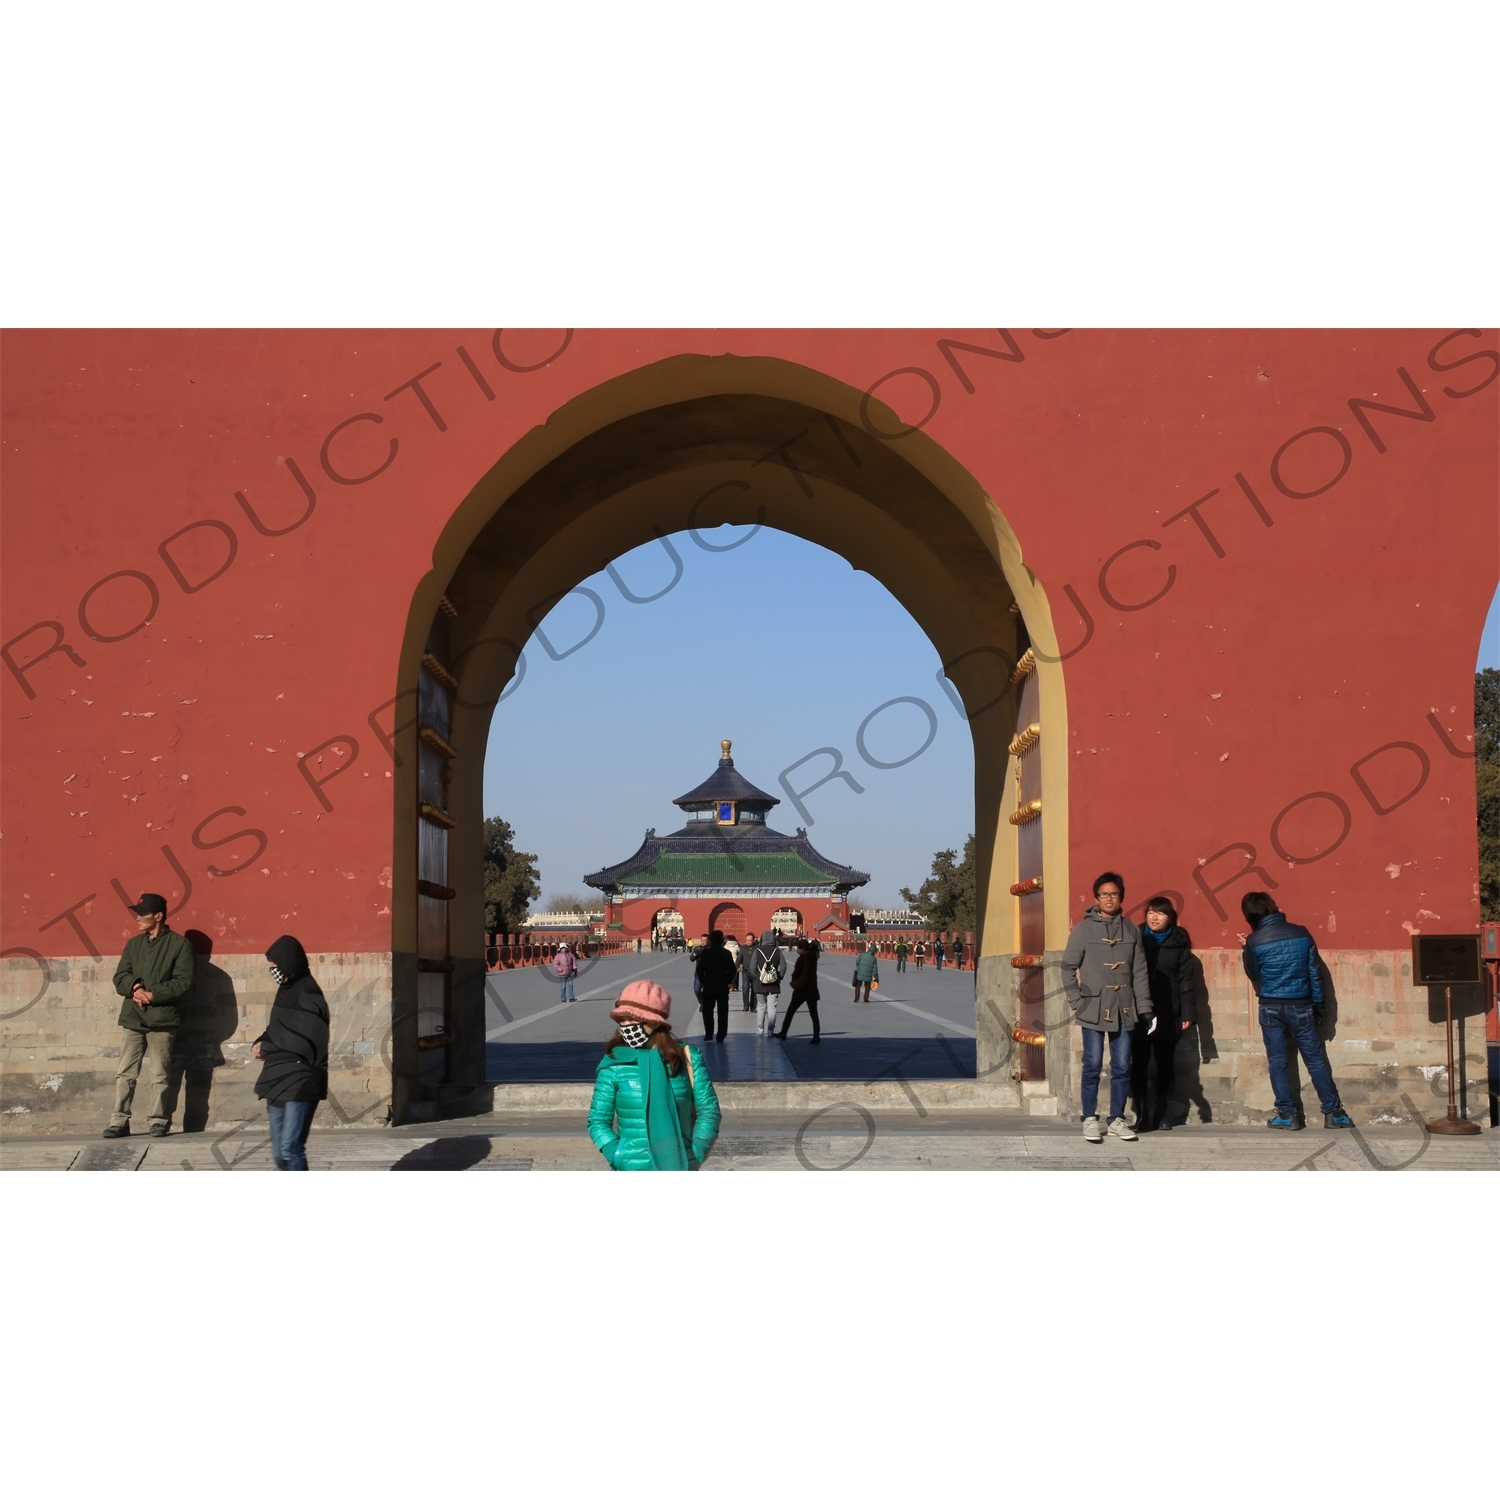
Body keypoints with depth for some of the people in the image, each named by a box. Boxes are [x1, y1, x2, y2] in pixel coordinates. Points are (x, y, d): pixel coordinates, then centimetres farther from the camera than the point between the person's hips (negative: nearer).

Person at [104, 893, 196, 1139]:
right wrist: (135, 988, -11)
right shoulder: (133, 944, 16)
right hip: (132, 1018, 4)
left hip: (162, 1019, -4)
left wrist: (153, 994, -14)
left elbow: (183, 981, -6)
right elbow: (120, 978, 10)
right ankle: (119, 1120, 4)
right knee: (125, 1073, 1)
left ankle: (157, 1120, 7)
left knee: (158, 1075, -1)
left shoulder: (179, 944, 1)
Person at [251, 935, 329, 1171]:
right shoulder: (286, 991, 15)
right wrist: (263, 1042, 0)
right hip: (279, 1081, 9)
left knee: (290, 1149, -15)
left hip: (300, 1083, -9)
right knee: (279, 1154, 8)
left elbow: (301, 1042, -19)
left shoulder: (307, 994, -12)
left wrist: (265, 1048, -6)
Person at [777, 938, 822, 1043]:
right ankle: (816, 1038, -4)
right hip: (812, 990, 6)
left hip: (801, 990, -6)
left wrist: (794, 982, 7)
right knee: (814, 1015, 3)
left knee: (790, 1012, 6)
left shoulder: (802, 959, -13)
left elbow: (796, 974, -11)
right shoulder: (813, 958, 6)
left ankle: (783, 1034, 11)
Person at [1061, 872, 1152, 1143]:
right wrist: (1077, 1001, -6)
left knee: (1122, 1067, 6)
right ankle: (1090, 1120, 9)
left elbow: (1140, 972, 8)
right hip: (1093, 1009, -3)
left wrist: (1144, 1008, 4)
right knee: (1093, 1066, 0)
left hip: (1123, 1010, 3)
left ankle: (1117, 1119, 15)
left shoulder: (1131, 930, 7)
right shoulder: (1083, 929, -1)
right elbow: (1068, 968, 1)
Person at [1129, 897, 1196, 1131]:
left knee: (1165, 1065, 6)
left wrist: (1188, 1013, -5)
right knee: (1139, 1064, -1)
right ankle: (1141, 1115, 5)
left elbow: (1185, 980, 3)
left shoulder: (1179, 945, 5)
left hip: (1168, 1015, 0)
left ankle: (1162, 1115, 12)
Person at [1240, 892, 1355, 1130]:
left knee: (1277, 1062, 7)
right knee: (1316, 1060, 6)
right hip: (1300, 1006, 2)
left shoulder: (1254, 942, -9)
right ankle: (1333, 1113, 8)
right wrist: (1318, 1004, 11)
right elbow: (1314, 971, 3)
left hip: (1271, 1007, -1)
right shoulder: (1301, 933, -3)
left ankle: (1287, 1114, 6)